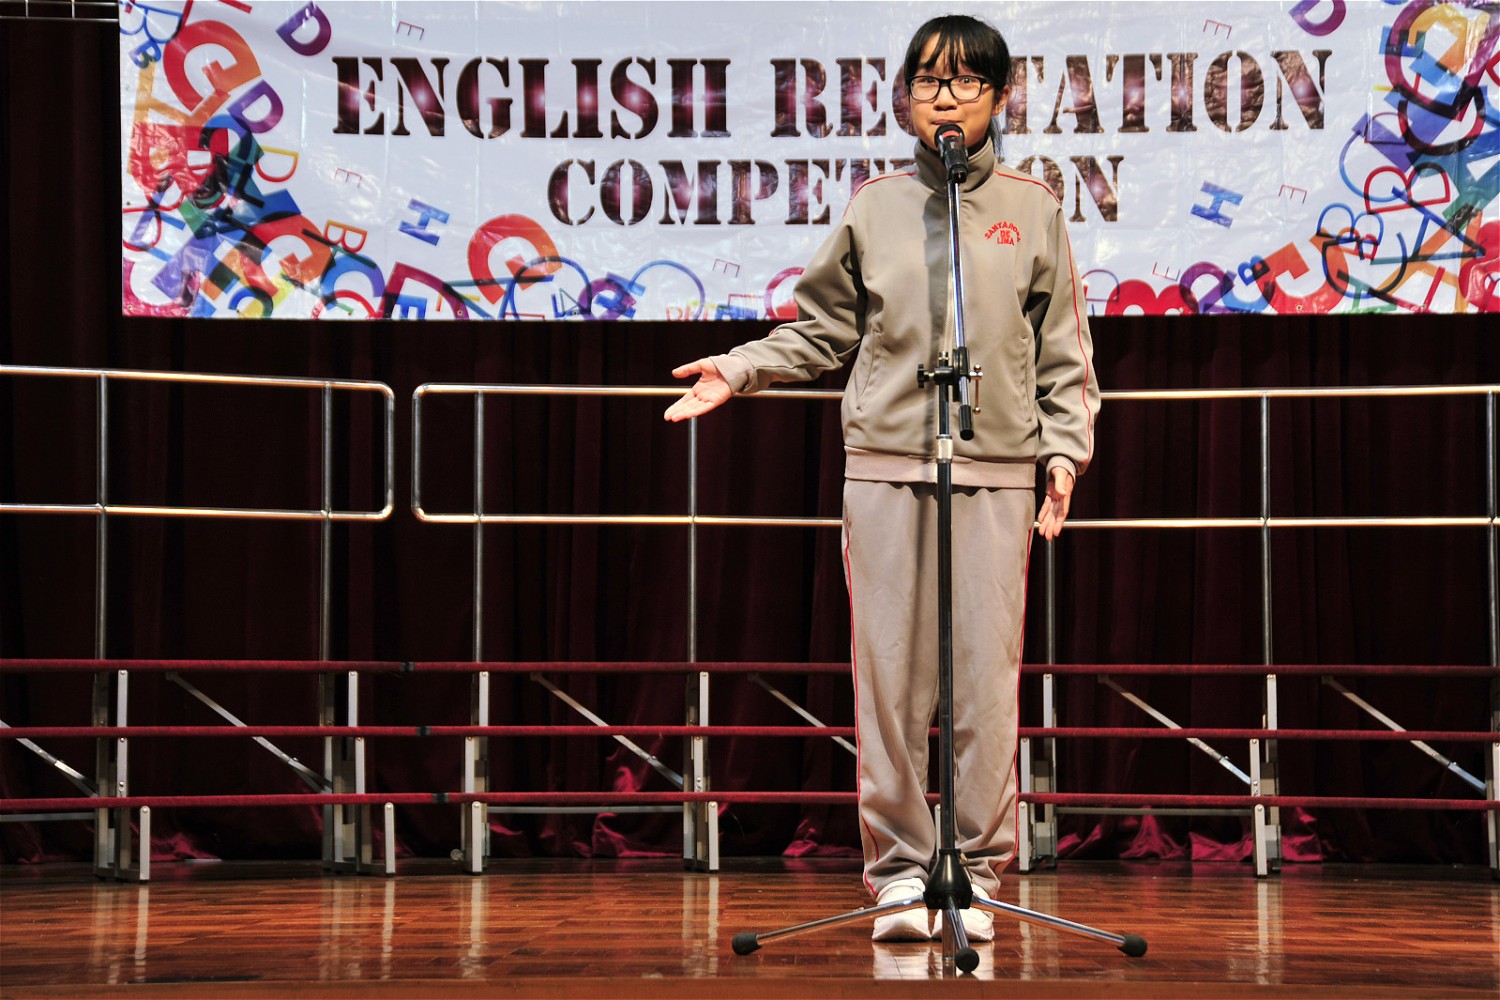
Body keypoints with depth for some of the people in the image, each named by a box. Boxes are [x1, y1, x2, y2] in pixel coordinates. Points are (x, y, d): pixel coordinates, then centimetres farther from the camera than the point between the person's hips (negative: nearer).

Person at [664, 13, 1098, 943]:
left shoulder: (1033, 209, 9)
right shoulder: (874, 208, 10)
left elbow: (1065, 349, 11)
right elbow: (822, 328, 15)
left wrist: (1066, 449, 2)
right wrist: (740, 369, 3)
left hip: (997, 473, -1)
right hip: (885, 466, 1)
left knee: (988, 676, -4)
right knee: (890, 673, -1)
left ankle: (980, 873, 3)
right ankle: (900, 869, 5)